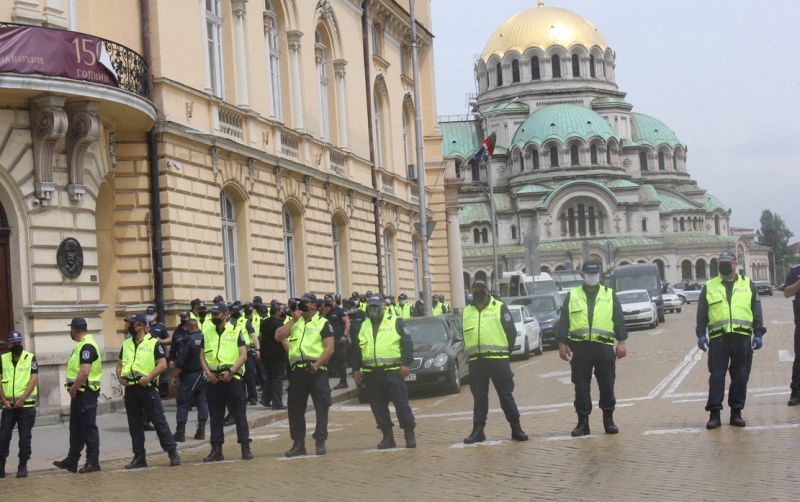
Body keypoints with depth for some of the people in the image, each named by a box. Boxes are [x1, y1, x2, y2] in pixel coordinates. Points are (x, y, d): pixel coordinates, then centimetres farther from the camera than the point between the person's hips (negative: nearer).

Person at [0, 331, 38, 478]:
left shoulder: (30, 358, 0)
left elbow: (34, 379, -6)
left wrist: (22, 399, -13)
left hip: (26, 405, -2)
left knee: (25, 437, 2)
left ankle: (22, 466, 9)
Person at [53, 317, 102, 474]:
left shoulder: (87, 346, -18)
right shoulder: (81, 345, 16)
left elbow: (84, 372, -28)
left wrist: (74, 388, -18)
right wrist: (73, 387, 13)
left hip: (86, 392, -11)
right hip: (79, 393, 11)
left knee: (89, 428, -4)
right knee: (76, 427, 14)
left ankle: (93, 462, 2)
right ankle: (71, 461, 21)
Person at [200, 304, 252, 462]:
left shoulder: (235, 331, 1)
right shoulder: (206, 332, 11)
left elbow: (243, 355, -4)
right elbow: (202, 356, 10)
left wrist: (231, 371, -16)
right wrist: (208, 372, -6)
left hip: (232, 378, -3)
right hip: (214, 379, 4)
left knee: (239, 414, -3)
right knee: (215, 416, 6)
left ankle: (246, 449, 0)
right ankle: (216, 450, 11)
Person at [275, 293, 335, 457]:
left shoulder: (323, 323, 2)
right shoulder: (294, 323, 17)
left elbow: (329, 348, -7)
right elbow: (278, 336, 3)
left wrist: (317, 364, -19)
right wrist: (293, 320, -1)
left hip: (316, 371, -5)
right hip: (297, 370, 5)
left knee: (321, 407, -4)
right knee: (295, 408, 6)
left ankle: (320, 442, 3)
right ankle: (298, 444, 13)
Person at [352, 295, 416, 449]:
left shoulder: (395, 322, 2)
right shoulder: (364, 326, 17)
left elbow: (407, 343, -3)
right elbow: (357, 348, 19)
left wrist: (406, 364, -12)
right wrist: (356, 369, 13)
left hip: (393, 371, -5)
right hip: (371, 373, 5)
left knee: (401, 403, -5)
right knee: (378, 407, 6)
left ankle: (410, 435, 1)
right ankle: (388, 437, 14)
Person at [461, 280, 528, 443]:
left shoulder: (499, 307, 0)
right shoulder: (466, 312, 13)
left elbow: (511, 332, -1)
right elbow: (464, 335, 20)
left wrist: (505, 351, 0)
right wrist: (471, 351, 11)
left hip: (498, 359, -4)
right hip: (475, 362, 4)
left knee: (506, 395, -1)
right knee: (479, 397, 9)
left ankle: (516, 428, 4)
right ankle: (478, 430, 14)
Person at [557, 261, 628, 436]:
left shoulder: (609, 295, 9)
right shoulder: (572, 296, 10)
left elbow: (619, 320, 5)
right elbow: (563, 321, 8)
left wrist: (621, 342, -3)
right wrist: (562, 344, 0)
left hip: (604, 347, 0)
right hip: (580, 348, 0)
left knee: (607, 385, 4)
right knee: (581, 387, 2)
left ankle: (608, 420, 16)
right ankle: (582, 422, 9)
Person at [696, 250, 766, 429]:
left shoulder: (748, 285, 11)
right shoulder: (709, 287, 10)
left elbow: (757, 311, 10)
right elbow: (701, 313, 10)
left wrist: (758, 334, 3)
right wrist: (701, 335, 2)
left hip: (742, 338, 1)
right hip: (718, 338, -1)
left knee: (740, 376, 3)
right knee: (716, 375, -3)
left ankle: (736, 412, 12)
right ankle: (714, 414, 0)